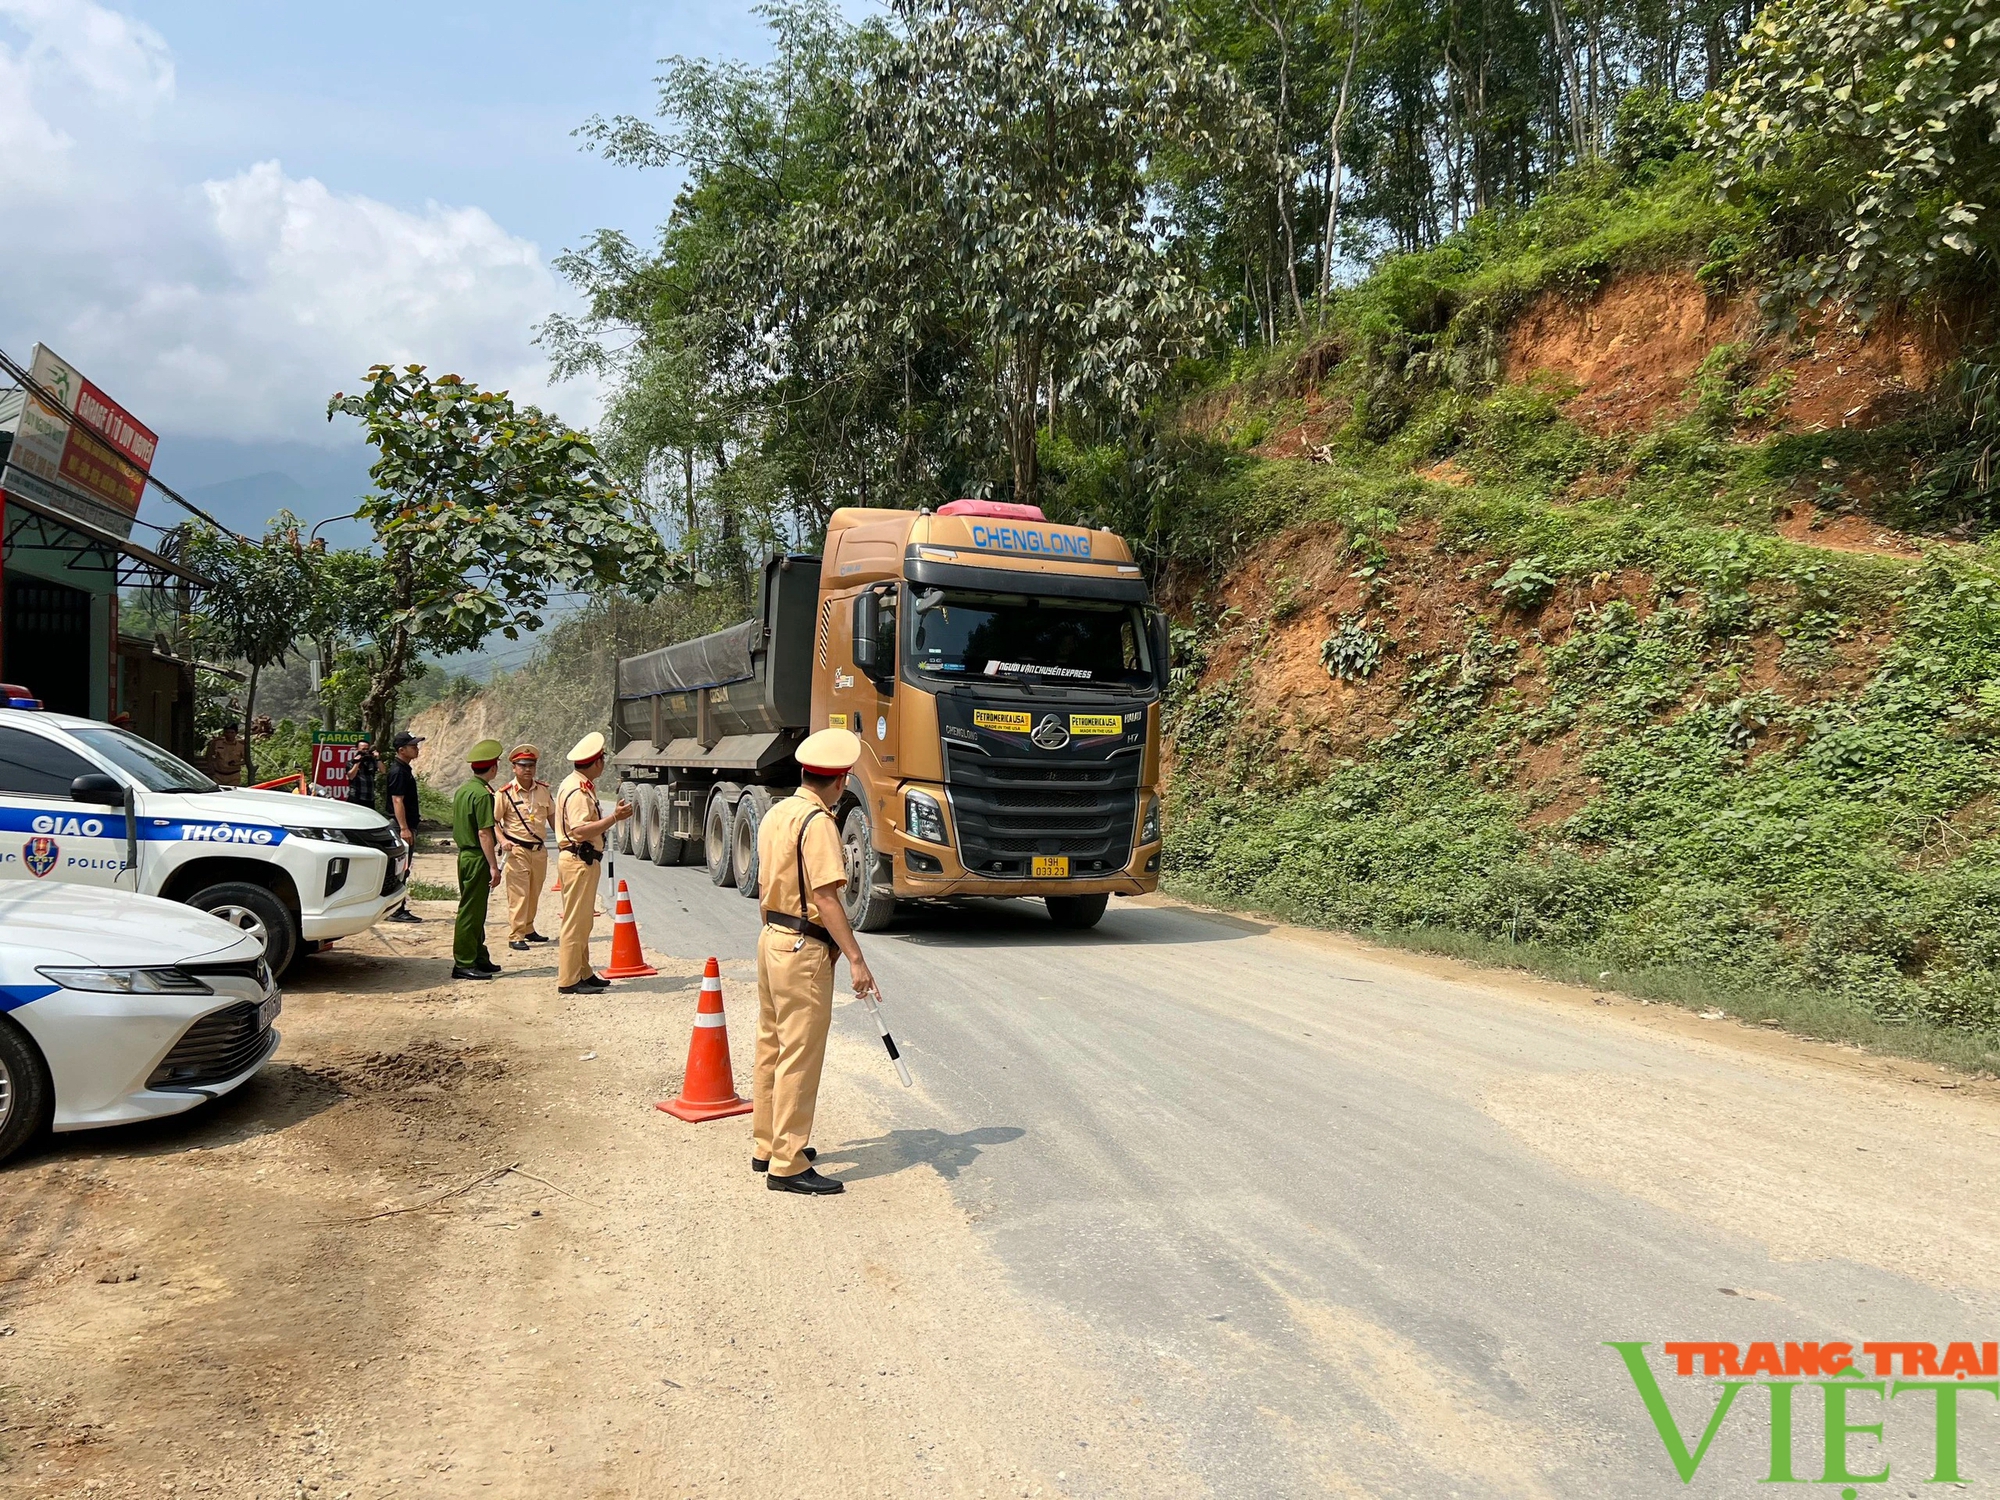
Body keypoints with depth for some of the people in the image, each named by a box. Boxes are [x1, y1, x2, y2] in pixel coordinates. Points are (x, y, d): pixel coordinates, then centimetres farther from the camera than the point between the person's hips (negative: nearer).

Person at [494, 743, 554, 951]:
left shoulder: (543, 790, 9)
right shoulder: (505, 793, -6)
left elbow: (552, 815, 21)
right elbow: (493, 821, -4)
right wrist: (503, 840, -18)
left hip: (540, 850, 5)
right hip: (517, 850, -5)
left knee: (534, 893, 13)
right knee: (518, 894, -8)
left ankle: (528, 929, 27)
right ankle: (515, 936, -5)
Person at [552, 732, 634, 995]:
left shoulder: (582, 786, 15)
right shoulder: (577, 791, -18)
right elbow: (581, 830, -27)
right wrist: (614, 818, -26)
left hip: (584, 861, 11)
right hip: (579, 861, -11)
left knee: (582, 921, 16)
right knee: (575, 921, -7)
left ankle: (583, 973, 25)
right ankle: (568, 980, -3)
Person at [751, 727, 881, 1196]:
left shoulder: (776, 813, 10)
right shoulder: (817, 822, -18)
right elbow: (826, 897, -24)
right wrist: (855, 958, -24)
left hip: (771, 937, 10)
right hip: (804, 948, -10)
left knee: (772, 1047, 17)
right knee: (800, 1056, -4)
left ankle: (767, 1145, 29)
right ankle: (788, 1166, 1)